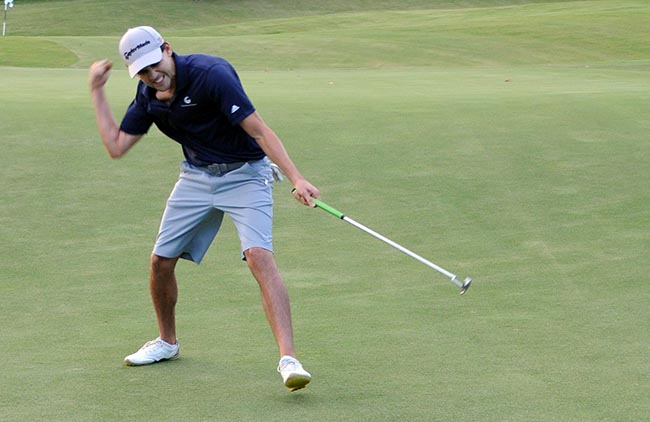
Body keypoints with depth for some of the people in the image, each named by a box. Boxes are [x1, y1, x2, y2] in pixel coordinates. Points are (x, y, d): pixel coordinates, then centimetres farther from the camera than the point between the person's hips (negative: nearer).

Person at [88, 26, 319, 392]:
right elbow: (116, 146, 5)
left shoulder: (210, 74, -25)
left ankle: (288, 359, -30)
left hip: (245, 173, -7)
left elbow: (259, 130, -26)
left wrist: (296, 178, -33)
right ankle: (167, 342, 33)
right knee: (161, 261, 7)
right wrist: (97, 91, 3)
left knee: (260, 256, -25)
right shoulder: (148, 96, -2)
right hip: (196, 176, 7)